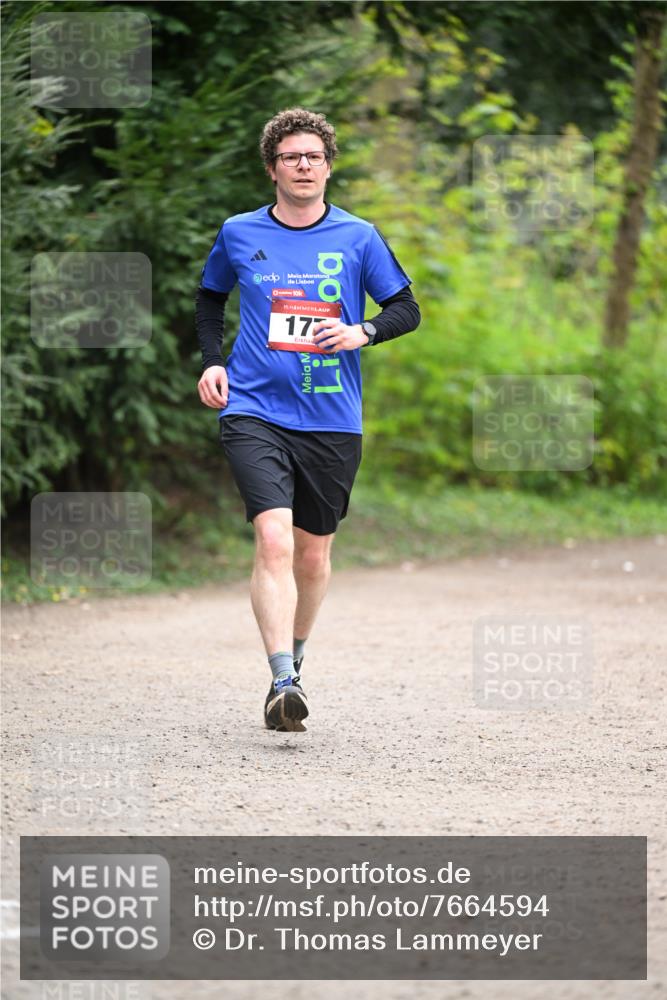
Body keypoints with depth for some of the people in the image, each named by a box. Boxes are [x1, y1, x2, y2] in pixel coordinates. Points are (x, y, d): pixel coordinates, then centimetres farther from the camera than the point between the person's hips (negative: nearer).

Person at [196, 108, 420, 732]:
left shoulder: (357, 237, 4)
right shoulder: (239, 234, 6)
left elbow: (407, 309, 9)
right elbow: (210, 297, 23)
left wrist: (362, 332, -11)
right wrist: (212, 362, 8)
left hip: (332, 422, 2)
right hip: (254, 412, -2)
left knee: (313, 553, 11)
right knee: (274, 539, -20)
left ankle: (292, 664, 35)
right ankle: (285, 686, -26)